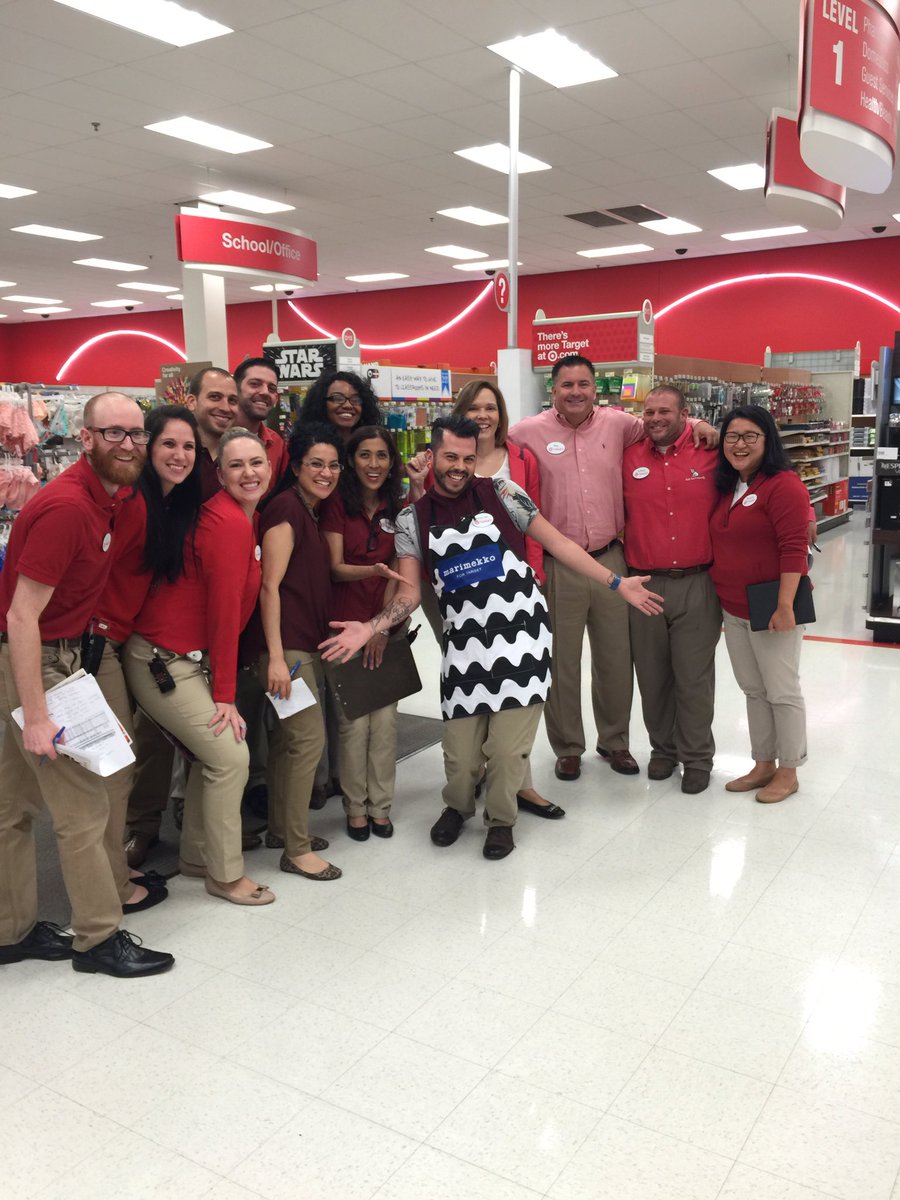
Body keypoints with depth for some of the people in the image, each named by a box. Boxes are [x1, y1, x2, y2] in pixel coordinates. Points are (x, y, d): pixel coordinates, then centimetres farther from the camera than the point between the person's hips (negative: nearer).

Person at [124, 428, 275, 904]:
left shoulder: (244, 517, 8)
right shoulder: (228, 523, -21)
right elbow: (224, 611, -20)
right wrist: (225, 695, -16)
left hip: (188, 658, 9)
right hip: (164, 662, -9)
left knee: (211, 752, 15)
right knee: (230, 755, -6)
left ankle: (196, 857, 32)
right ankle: (226, 875, 9)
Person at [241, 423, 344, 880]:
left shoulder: (312, 511, 15)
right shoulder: (286, 508, -12)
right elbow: (270, 586, -16)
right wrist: (276, 657, -20)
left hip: (305, 641, 9)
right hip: (284, 643, -9)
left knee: (287, 736, 15)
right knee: (309, 737, -7)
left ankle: (282, 830, 27)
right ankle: (297, 850, 2)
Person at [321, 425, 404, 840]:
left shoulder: (399, 507, 7)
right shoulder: (337, 503, -1)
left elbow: (397, 572, 4)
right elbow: (335, 568, -7)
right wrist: (374, 570, -25)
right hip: (346, 622, -2)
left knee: (385, 717, 3)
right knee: (353, 720, -1)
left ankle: (380, 806, 17)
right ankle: (355, 807, 14)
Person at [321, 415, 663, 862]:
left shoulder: (501, 493, 2)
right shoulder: (412, 519, 5)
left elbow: (557, 543, 5)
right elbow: (408, 592, 1)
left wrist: (616, 583, 2)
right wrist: (370, 628, -17)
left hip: (519, 633, -1)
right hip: (464, 641, 1)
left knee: (508, 745, 0)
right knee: (460, 747, 3)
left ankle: (501, 819, 28)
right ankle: (457, 806, 36)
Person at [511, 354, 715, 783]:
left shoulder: (617, 423, 4)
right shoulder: (530, 432, -4)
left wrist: (695, 424, 5)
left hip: (610, 559, 3)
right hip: (558, 566, -2)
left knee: (616, 658, 13)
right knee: (562, 660, 8)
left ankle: (614, 740, 32)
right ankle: (567, 747, 26)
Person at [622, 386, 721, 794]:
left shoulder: (710, 455, -1)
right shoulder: (628, 458, 2)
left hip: (697, 585, -2)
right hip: (643, 586, 2)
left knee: (694, 677, 5)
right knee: (652, 676, 12)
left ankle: (696, 757, 21)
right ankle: (662, 749, 30)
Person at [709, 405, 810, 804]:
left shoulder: (783, 485, -14)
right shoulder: (726, 486, 11)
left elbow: (793, 550, -20)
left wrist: (784, 606, -22)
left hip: (770, 609, -8)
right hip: (734, 608, 8)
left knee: (782, 691, 5)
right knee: (753, 690, 17)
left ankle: (788, 771, 19)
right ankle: (763, 765, 29)